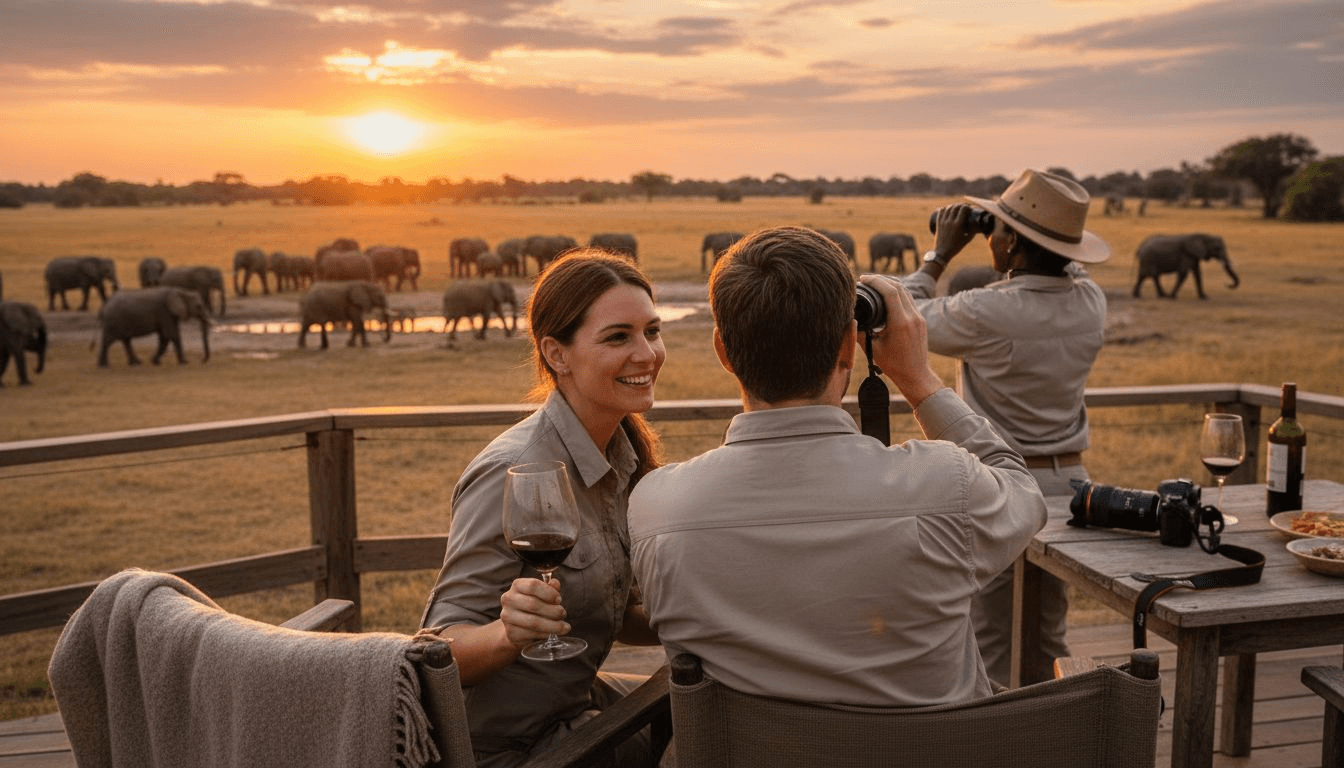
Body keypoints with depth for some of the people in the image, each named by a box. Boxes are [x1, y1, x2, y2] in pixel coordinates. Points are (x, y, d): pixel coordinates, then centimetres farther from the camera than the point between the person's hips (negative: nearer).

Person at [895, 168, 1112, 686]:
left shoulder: (986, 312, -22)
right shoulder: (1092, 302, -3)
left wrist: (939, 255, 5)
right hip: (1068, 479, 7)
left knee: (991, 647, 4)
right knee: (1048, 639, 18)